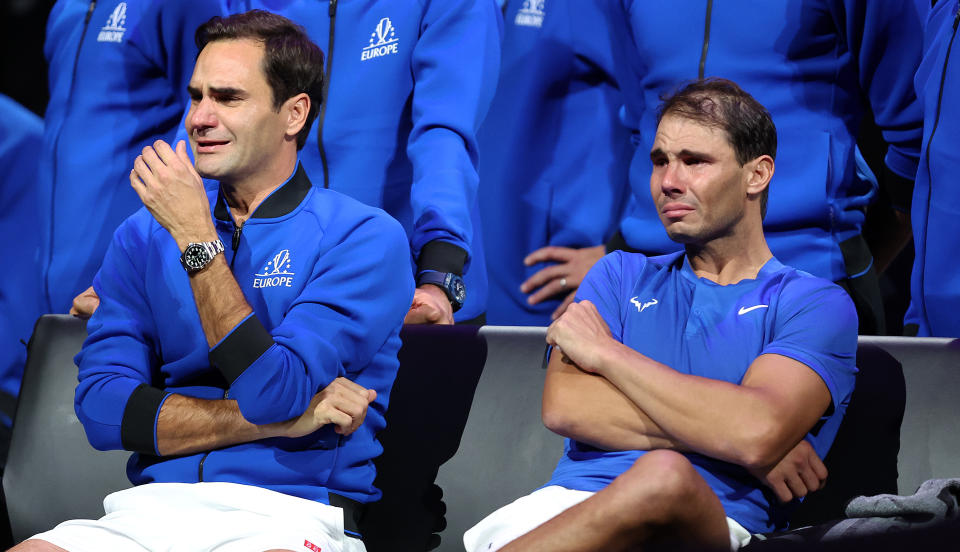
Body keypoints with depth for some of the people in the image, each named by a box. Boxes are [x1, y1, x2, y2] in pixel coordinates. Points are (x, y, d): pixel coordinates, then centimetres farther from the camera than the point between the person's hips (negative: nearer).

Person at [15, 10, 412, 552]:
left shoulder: (365, 237, 1)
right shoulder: (145, 235, 15)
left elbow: (275, 393, -11)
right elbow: (103, 406, 3)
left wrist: (196, 238, -9)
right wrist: (277, 418, -7)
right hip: (150, 507, 3)